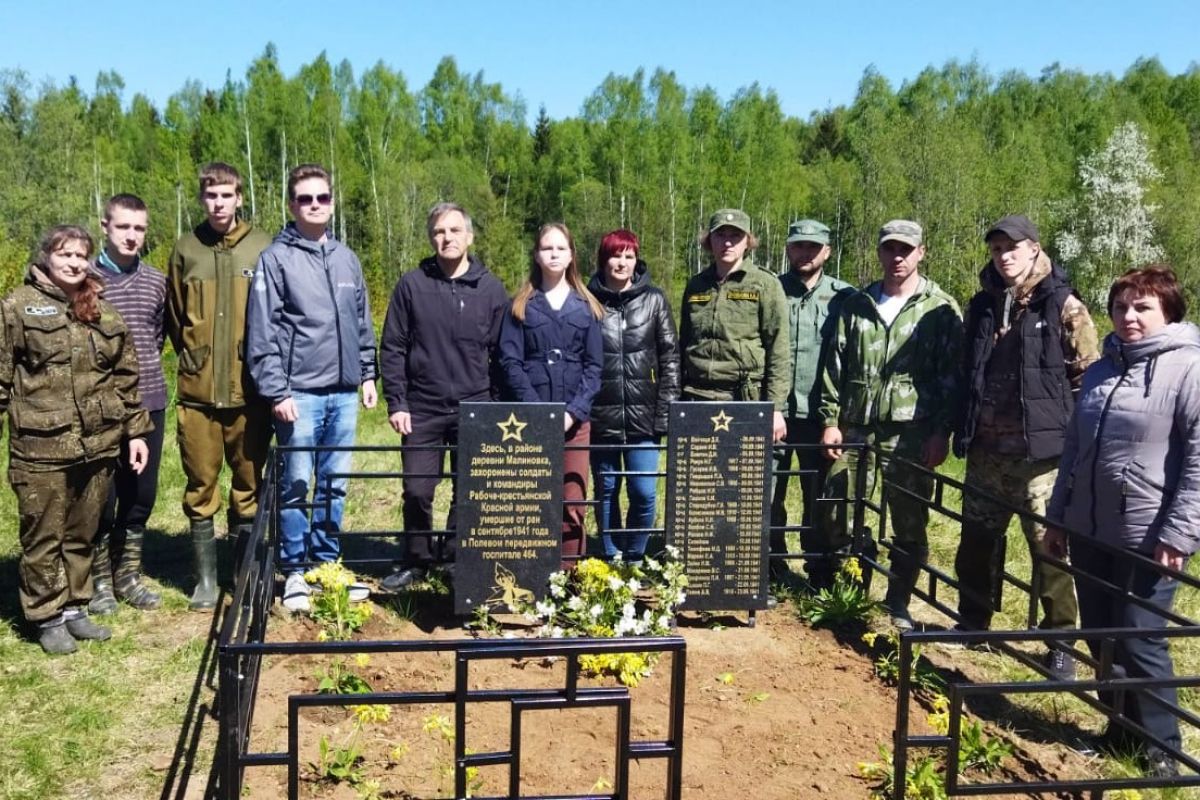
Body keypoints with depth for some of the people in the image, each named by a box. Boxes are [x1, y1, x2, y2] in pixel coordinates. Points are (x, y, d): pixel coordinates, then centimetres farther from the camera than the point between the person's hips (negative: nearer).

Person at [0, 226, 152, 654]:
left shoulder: (103, 311, 11)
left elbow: (126, 376, 13)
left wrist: (136, 430, 10)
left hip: (97, 443, 4)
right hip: (41, 446, -4)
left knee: (82, 533, 13)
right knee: (43, 536, 5)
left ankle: (74, 608, 27)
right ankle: (47, 617, 18)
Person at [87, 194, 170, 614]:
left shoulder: (156, 280, 6)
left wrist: (146, 367, 12)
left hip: (149, 402, 4)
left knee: (141, 494, 10)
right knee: (101, 496, 3)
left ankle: (128, 574, 25)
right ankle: (100, 579, 18)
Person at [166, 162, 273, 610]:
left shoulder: (262, 249, 0)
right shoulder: (186, 251, 5)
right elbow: (175, 318, 14)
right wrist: (195, 360, 12)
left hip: (249, 391, -1)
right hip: (198, 391, 1)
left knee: (249, 483, 8)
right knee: (201, 486, 7)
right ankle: (206, 577, 19)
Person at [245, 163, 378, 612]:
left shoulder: (347, 258, 14)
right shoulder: (276, 258, -3)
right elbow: (263, 332, -7)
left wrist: (367, 373, 13)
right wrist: (276, 391, -12)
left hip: (344, 392, 5)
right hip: (300, 392, -5)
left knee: (334, 486, 11)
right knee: (296, 486, 1)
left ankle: (327, 563, 22)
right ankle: (294, 571, 13)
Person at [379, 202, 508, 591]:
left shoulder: (491, 289, 3)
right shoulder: (412, 285, 1)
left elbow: (501, 354, 5)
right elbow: (392, 347, 2)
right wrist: (396, 402, -4)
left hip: (475, 411, 0)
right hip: (422, 409, 0)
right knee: (417, 491, 5)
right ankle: (416, 560, 23)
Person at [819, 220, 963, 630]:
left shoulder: (941, 309, 1)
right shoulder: (856, 305, 11)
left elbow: (951, 376, -2)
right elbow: (835, 366, 10)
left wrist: (942, 432, -8)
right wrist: (831, 420, 2)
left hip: (912, 432, -3)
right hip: (856, 427, 3)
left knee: (909, 523, 4)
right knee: (837, 516, 6)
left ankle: (898, 603, 19)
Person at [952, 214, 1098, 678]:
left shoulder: (1063, 306, -5)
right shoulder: (982, 305, 11)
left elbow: (1088, 377, -3)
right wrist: (962, 431, 17)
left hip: (1041, 452, -5)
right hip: (986, 450, 5)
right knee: (977, 541, 14)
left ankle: (1061, 643, 14)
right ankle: (972, 623, 31)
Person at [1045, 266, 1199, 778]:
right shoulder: (1100, 371, 13)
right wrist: (1057, 517, 17)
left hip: (1147, 541, -7)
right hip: (1088, 533, 7)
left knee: (1139, 643, -1)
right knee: (1099, 637, 14)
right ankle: (1120, 730, 31)